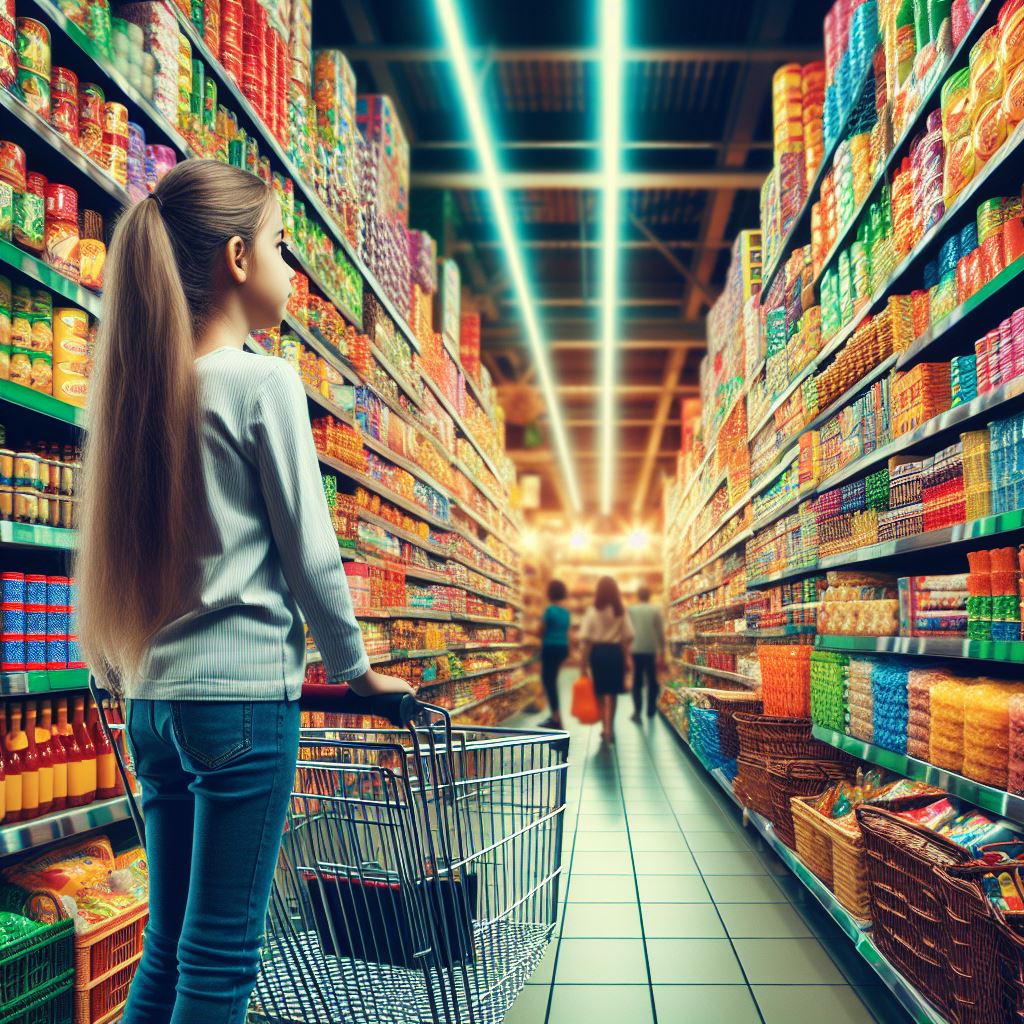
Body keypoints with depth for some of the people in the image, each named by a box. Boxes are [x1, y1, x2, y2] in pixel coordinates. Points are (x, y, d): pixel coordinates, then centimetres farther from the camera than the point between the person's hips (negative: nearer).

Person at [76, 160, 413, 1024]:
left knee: (170, 945, 16)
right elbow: (310, 554, -8)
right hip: (242, 698, -7)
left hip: (154, 699, 7)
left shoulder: (144, 387, 10)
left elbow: (134, 547, 14)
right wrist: (356, 670, 4)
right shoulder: (265, 383, -9)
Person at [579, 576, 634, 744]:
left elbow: (586, 640, -7)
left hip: (598, 651, -1)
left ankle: (606, 728, 15)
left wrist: (584, 662, -1)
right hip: (615, 652, 1)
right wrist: (627, 658, 10)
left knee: (601, 692, 12)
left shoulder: (592, 611, -5)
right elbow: (627, 638, 0)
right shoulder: (621, 612, -1)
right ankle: (609, 729, 5)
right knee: (612, 693, 9)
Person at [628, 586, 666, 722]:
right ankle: (651, 710, 21)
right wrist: (662, 652, 3)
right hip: (651, 651, 0)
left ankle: (637, 710, -6)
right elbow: (660, 633, -2)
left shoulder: (631, 610, 0)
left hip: (635, 651, 0)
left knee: (637, 682, 7)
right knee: (652, 681, 14)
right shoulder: (655, 610, -1)